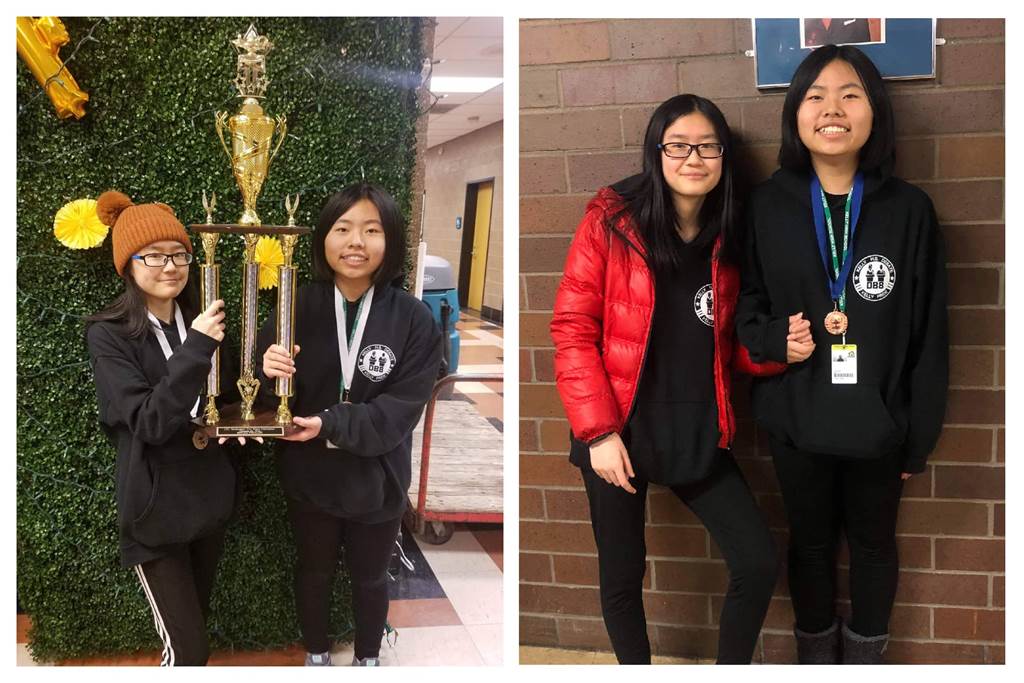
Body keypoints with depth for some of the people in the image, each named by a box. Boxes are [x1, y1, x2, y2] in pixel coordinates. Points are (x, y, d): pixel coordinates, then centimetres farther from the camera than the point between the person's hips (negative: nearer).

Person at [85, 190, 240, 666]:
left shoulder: (200, 321, 3)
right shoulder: (109, 335, -14)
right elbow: (149, 423, -24)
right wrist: (196, 347, -30)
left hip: (209, 498, 6)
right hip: (156, 510, -6)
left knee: (195, 624, 20)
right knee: (188, 649, -4)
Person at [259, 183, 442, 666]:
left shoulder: (415, 320, -16)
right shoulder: (299, 308, -10)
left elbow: (399, 412, -17)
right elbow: (270, 400, -6)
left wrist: (330, 424, -27)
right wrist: (270, 376, -28)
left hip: (376, 483, -1)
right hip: (310, 478, 1)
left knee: (369, 579, 21)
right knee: (313, 572, 23)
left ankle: (368, 658, 46)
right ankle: (315, 654, 47)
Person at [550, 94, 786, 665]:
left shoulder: (728, 239, 5)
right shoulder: (612, 220, -8)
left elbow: (728, 346, 12)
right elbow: (573, 329, -10)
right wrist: (599, 431, -15)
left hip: (699, 433, 4)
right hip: (620, 431, -3)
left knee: (760, 563, 0)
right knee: (624, 576, 8)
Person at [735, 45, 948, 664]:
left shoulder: (909, 209, -8)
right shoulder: (768, 205, -5)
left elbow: (929, 334, -4)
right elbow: (744, 301, 5)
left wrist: (920, 437, -3)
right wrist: (774, 339, -17)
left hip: (878, 422, -1)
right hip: (797, 419, 1)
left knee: (873, 542, 18)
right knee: (811, 542, 19)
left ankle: (866, 653, 41)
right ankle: (816, 651, 41)